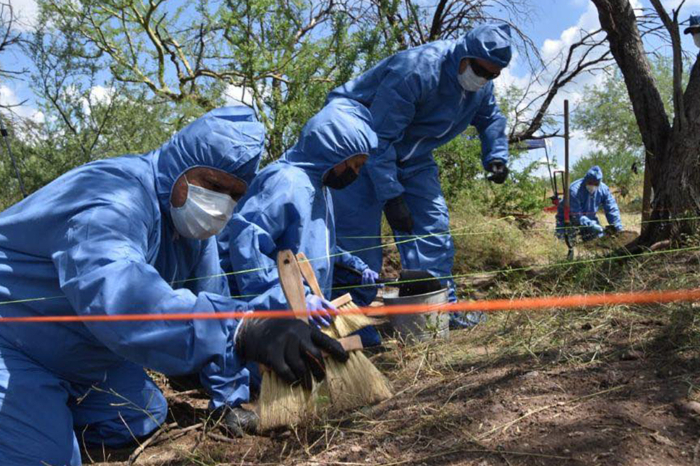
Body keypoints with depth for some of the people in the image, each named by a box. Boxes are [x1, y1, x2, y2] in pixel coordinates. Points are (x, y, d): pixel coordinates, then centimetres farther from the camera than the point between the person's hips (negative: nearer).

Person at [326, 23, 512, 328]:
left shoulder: (482, 86, -3)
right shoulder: (416, 70, -30)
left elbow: (491, 119, 18)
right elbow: (377, 137, -31)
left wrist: (496, 157, -2)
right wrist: (391, 196, -31)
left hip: (411, 157, 8)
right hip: (359, 148, -8)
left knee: (432, 224, 1)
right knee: (359, 234, -14)